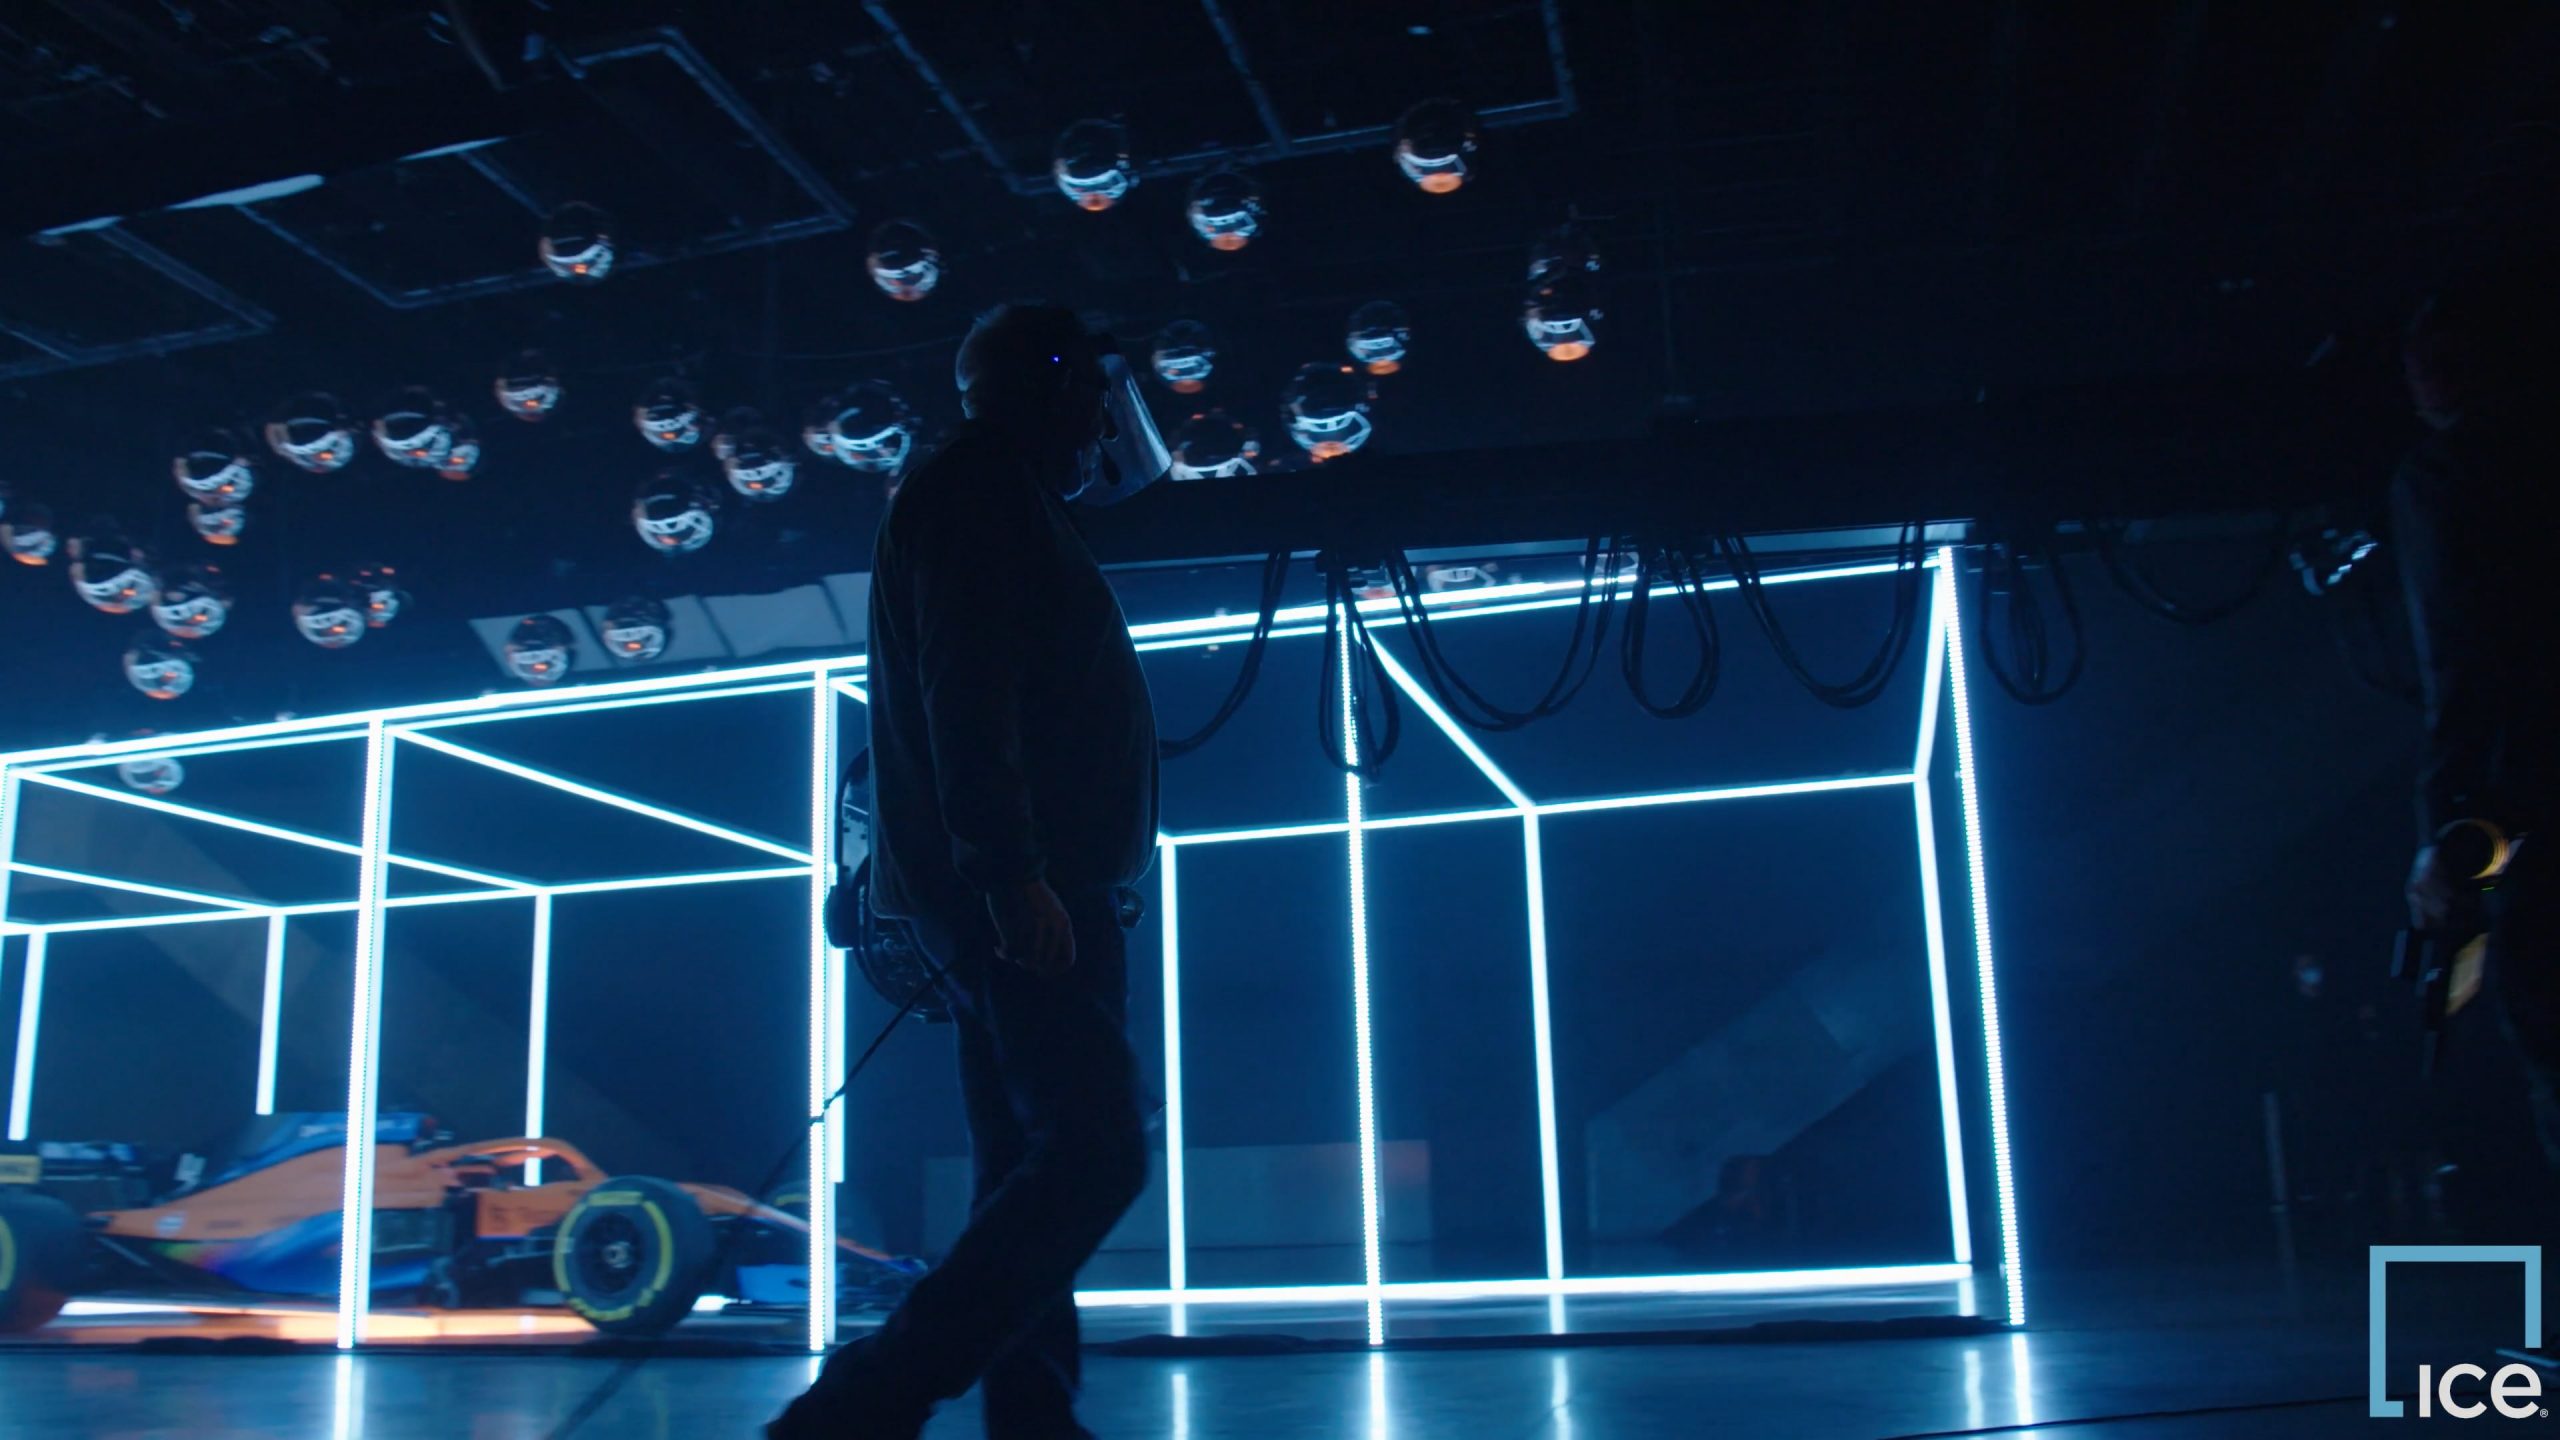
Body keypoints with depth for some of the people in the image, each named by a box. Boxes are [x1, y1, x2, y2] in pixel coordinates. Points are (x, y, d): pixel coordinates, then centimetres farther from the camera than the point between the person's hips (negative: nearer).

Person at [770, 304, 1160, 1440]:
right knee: (1093, 1149, -16)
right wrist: (1011, 871, -25)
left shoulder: (996, 500, 27)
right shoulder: (977, 487, -3)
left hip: (1018, 900, 11)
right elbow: (965, 689, -17)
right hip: (1017, 895, -11)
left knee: (1031, 1172, 8)